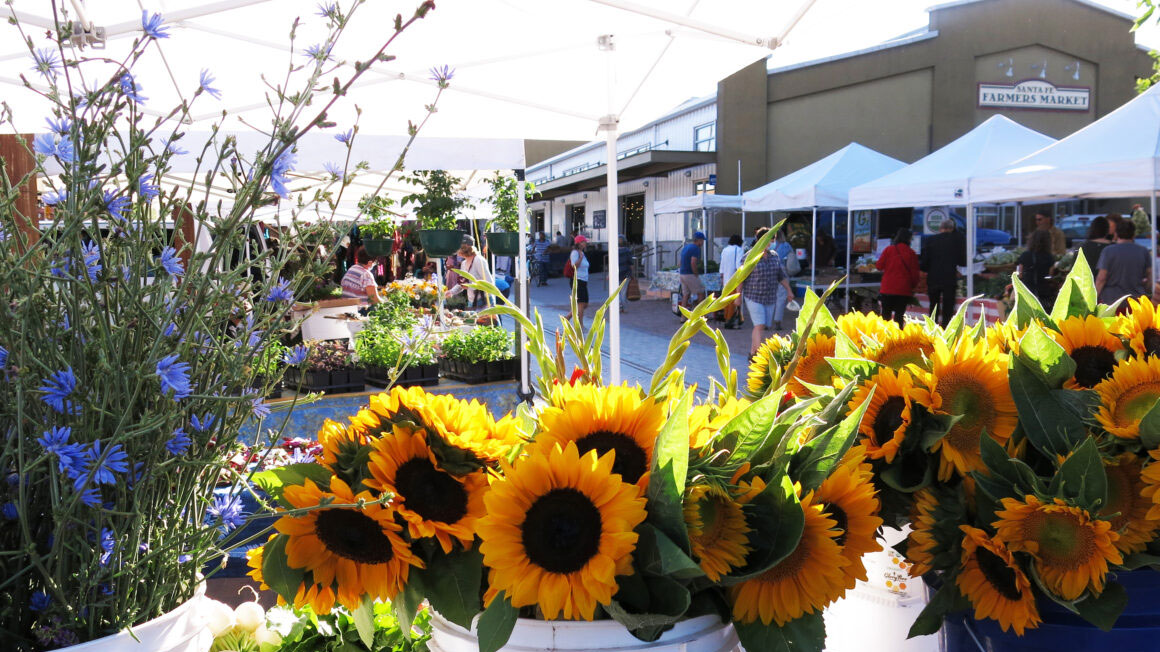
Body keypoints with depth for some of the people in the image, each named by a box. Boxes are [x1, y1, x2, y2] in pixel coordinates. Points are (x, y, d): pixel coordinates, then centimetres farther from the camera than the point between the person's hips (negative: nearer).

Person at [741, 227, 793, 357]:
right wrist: (738, 295, -9)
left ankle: (752, 352, 21)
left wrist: (789, 290, 14)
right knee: (759, 326, -15)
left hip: (770, 297, 6)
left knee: (764, 326, 7)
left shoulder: (774, 256, 8)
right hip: (753, 297, -5)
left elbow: (781, 275, 16)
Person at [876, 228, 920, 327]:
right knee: (899, 315, 4)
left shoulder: (888, 250, -4)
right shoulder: (911, 253, -2)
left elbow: (879, 266, 0)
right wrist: (913, 286, 14)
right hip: (904, 289, 0)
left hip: (888, 288, 0)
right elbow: (915, 273, 1)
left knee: (886, 313, 9)